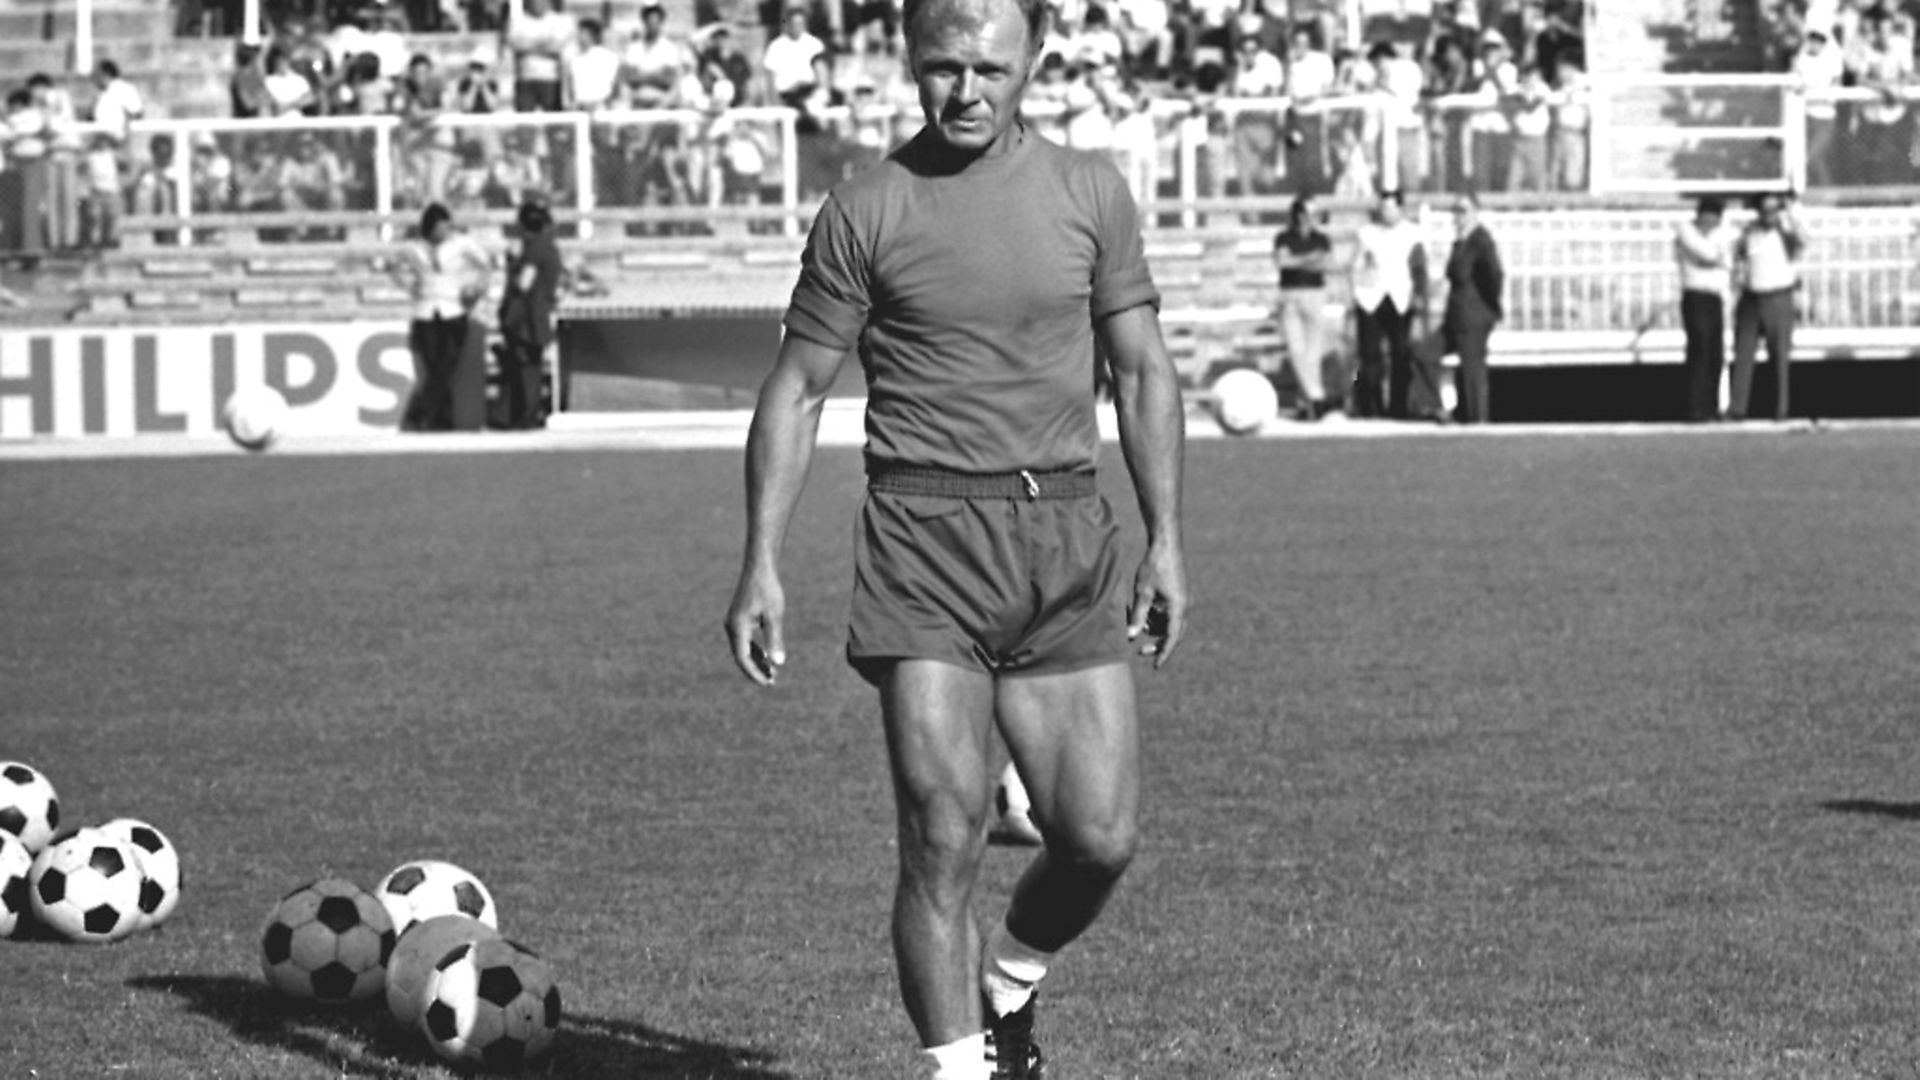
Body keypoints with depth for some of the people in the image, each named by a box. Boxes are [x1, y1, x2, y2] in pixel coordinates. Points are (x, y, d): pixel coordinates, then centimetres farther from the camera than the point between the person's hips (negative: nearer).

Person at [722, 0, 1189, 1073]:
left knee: (1102, 836, -1)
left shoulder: (1090, 189, 8)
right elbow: (798, 388, 5)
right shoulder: (868, 208, 1)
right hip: (925, 540, -3)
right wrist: (762, 564, -1)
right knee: (945, 833, -11)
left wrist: (1167, 540, 6)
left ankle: (1005, 991, 28)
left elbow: (1144, 370, 13)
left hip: (1067, 537, 3)